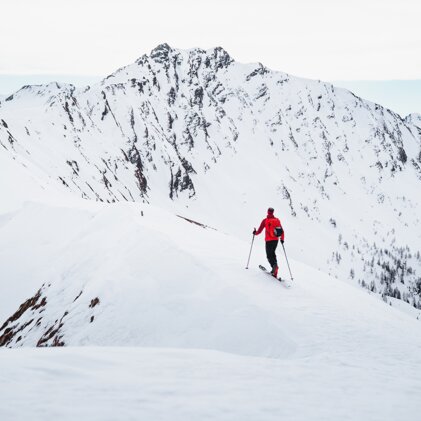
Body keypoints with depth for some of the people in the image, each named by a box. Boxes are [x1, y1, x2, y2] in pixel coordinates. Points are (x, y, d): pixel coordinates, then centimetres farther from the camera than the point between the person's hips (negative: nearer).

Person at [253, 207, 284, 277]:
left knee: (269, 255, 0)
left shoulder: (265, 220, -8)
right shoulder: (277, 220, 3)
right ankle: (275, 267, 15)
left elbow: (259, 231, -4)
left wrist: (255, 233, 18)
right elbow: (282, 231, 7)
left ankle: (274, 266, -22)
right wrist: (282, 239, 21)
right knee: (272, 253, 21)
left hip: (269, 240, -4)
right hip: (276, 240, 4)